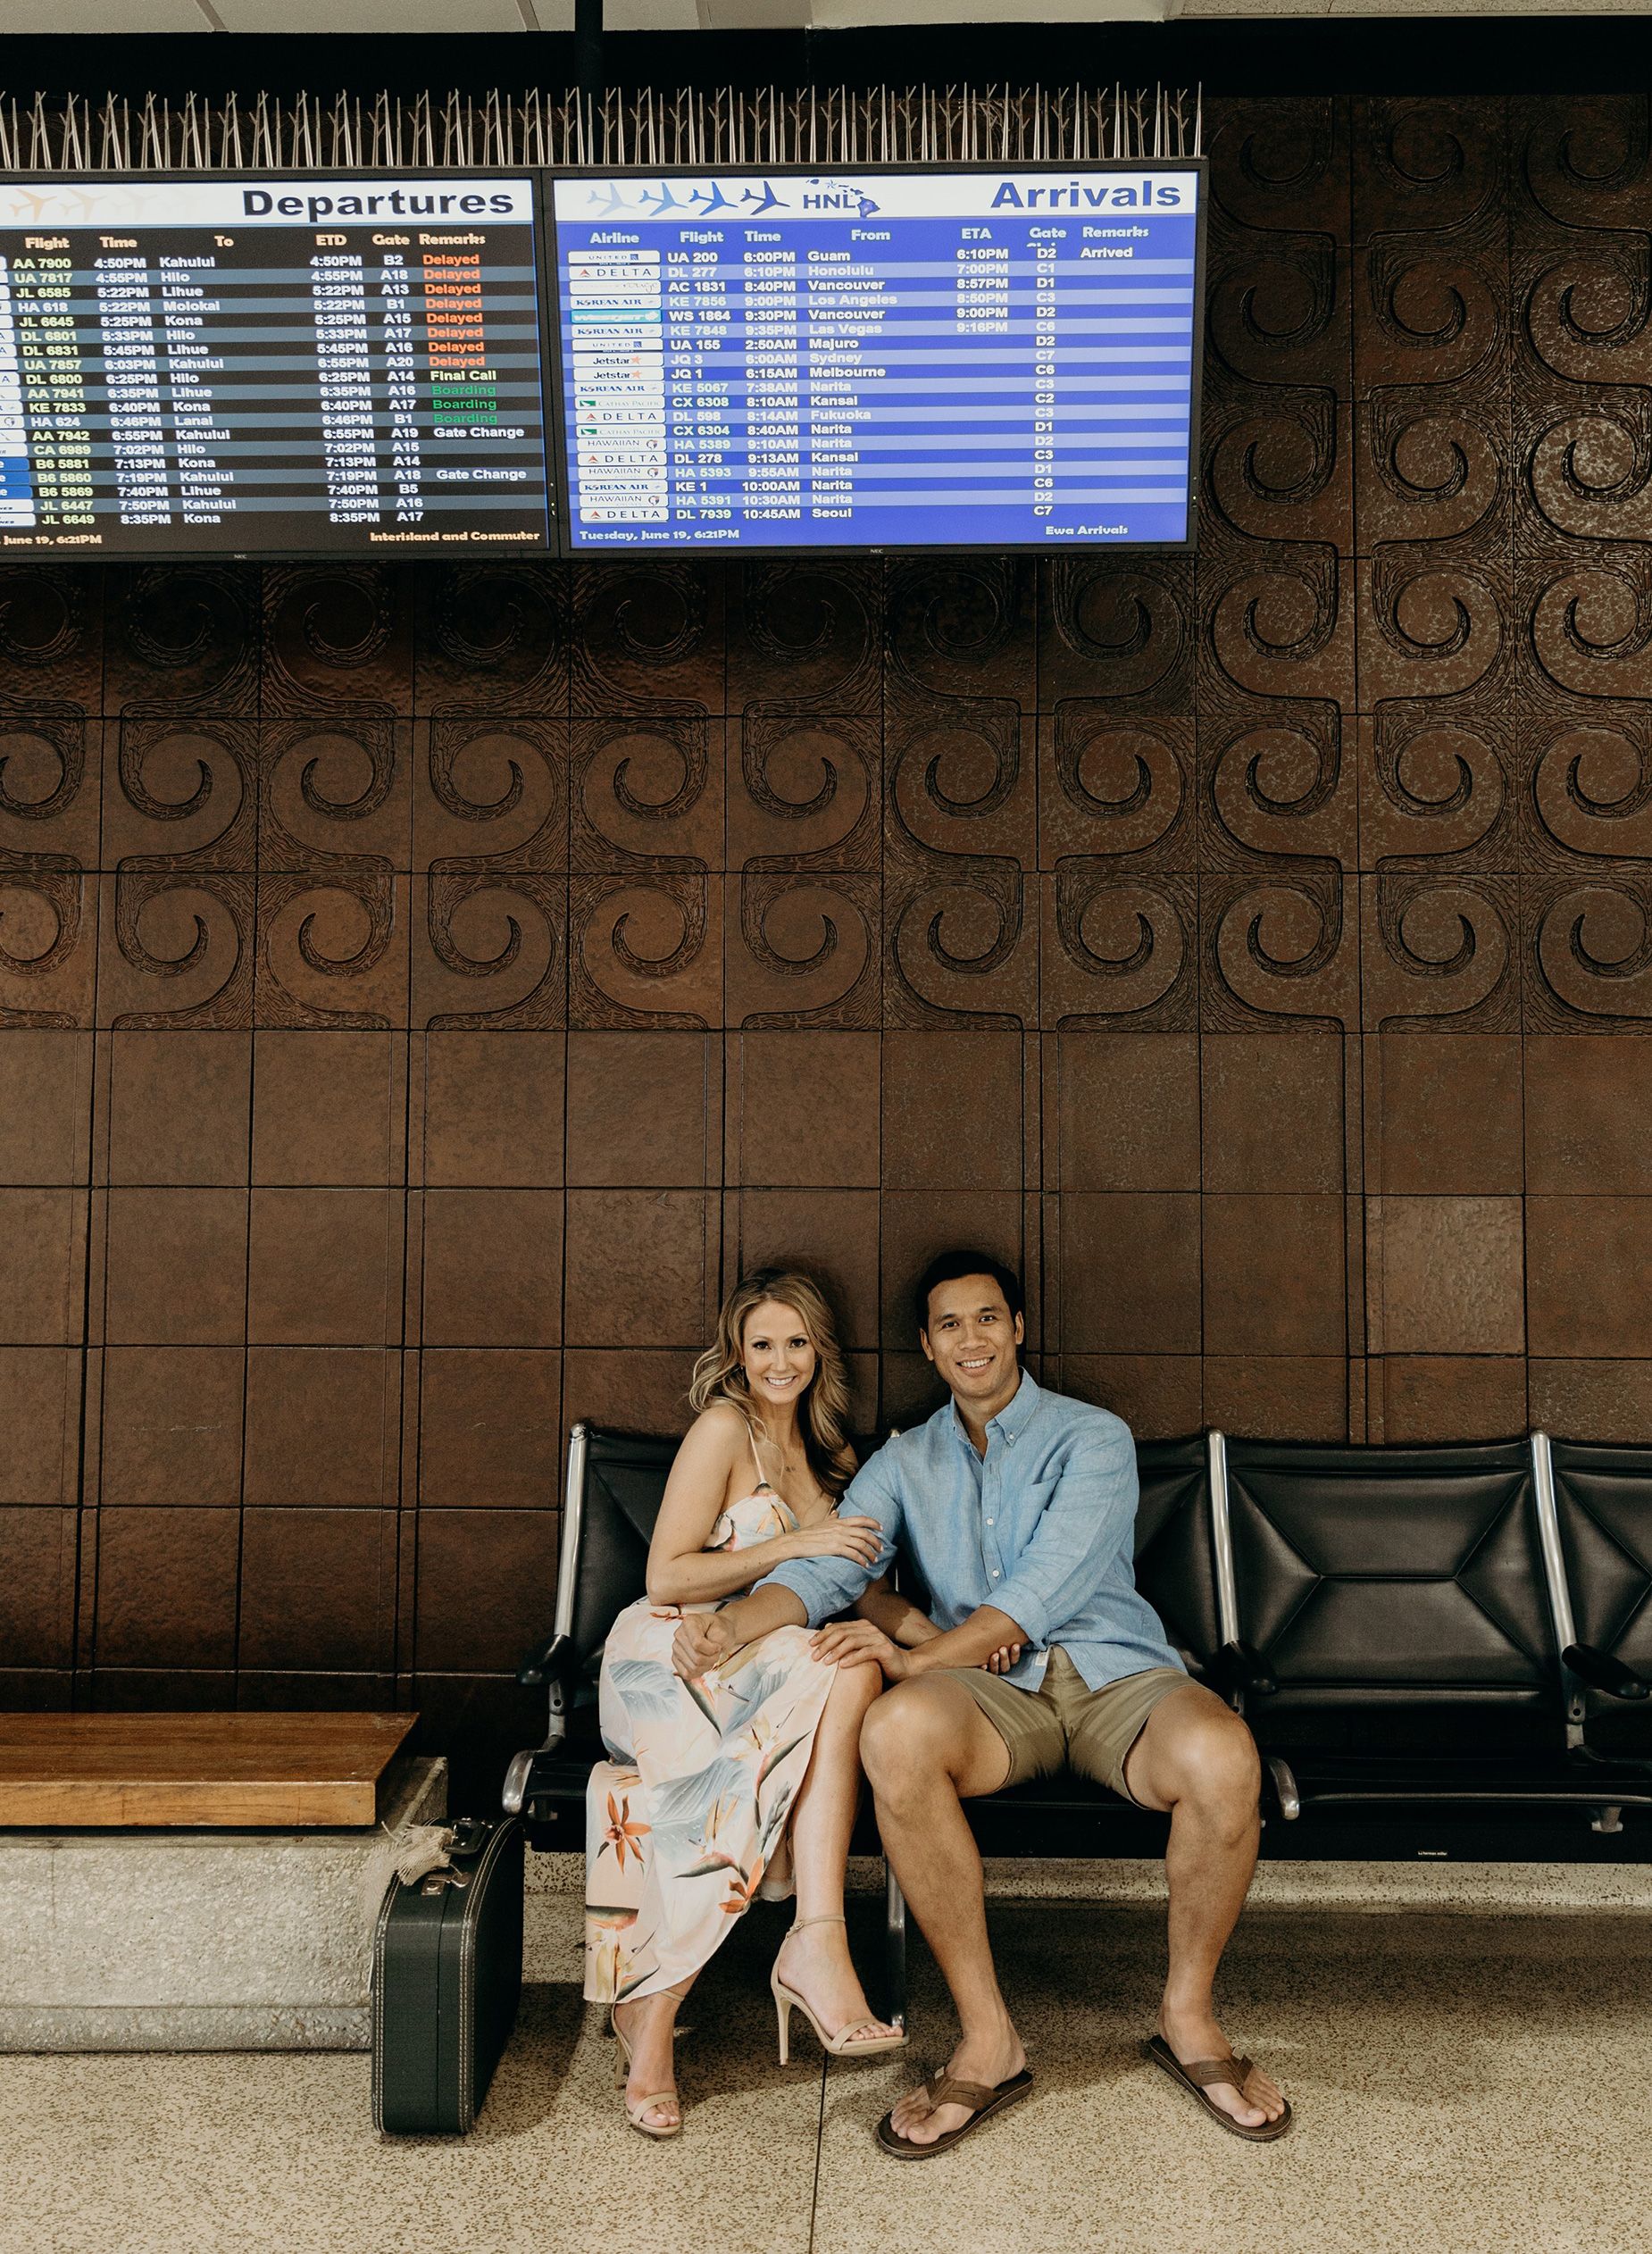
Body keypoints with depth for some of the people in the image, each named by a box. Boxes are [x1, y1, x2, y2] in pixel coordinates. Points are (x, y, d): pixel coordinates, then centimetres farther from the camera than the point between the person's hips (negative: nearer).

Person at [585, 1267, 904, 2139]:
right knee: (846, 1670, -33)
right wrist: (793, 1546, -14)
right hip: (672, 1661, -5)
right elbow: (665, 1578, -8)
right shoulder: (723, 1429, -2)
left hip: (772, 1667, 6)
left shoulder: (833, 1459, 19)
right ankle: (818, 1944, -36)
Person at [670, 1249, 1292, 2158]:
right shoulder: (905, 1461, 17)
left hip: (1115, 1671, -1)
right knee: (895, 1730, -34)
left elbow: (1047, 1586, -10)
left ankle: (1187, 2014, -5)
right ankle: (987, 2039, -19)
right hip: (990, 1688, 2)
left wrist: (918, 1655, -21)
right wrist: (729, 1626, -19)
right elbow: (826, 1568, 2)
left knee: (1223, 1758, -34)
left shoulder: (1093, 1437, 5)